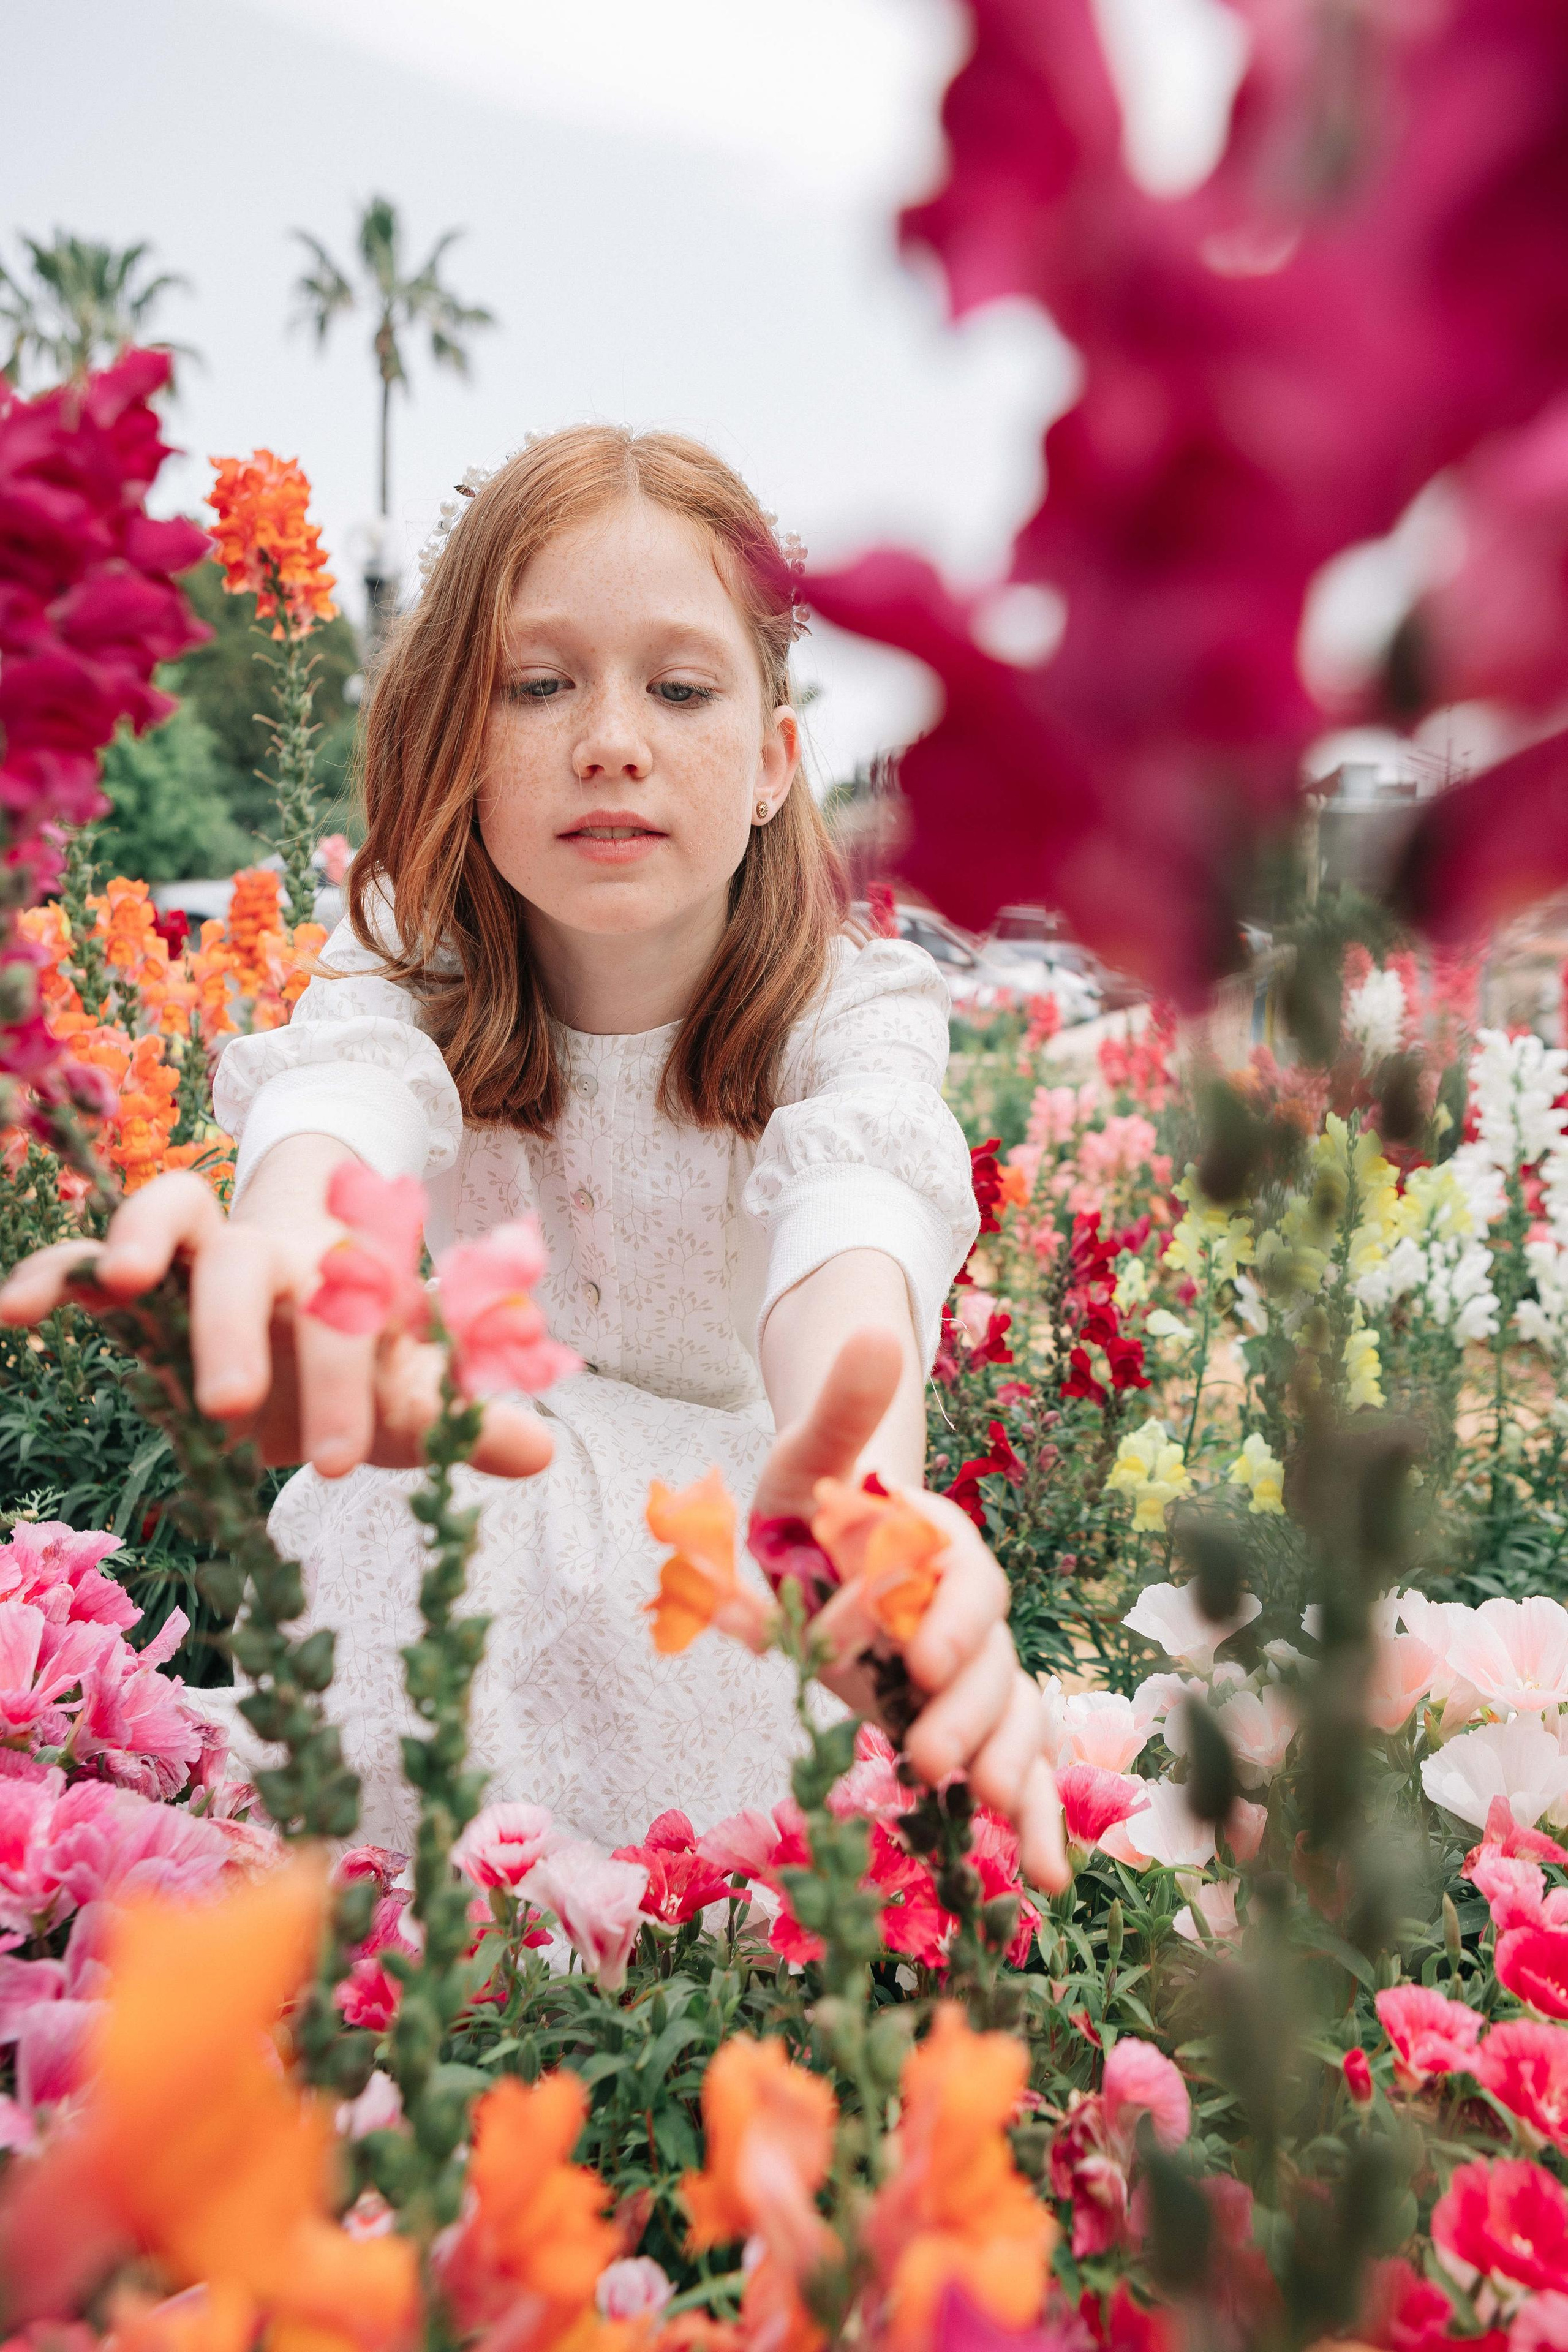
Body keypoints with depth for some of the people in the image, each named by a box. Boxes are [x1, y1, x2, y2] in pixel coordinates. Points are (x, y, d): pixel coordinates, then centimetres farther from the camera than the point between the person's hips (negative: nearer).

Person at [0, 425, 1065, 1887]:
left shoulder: (852, 1005, -16)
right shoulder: (412, 972, -13)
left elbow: (861, 1200, -42)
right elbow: (347, 1084, -40)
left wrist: (847, 1484, -68)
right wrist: (291, 1242, -69)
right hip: (449, 1537, 1)